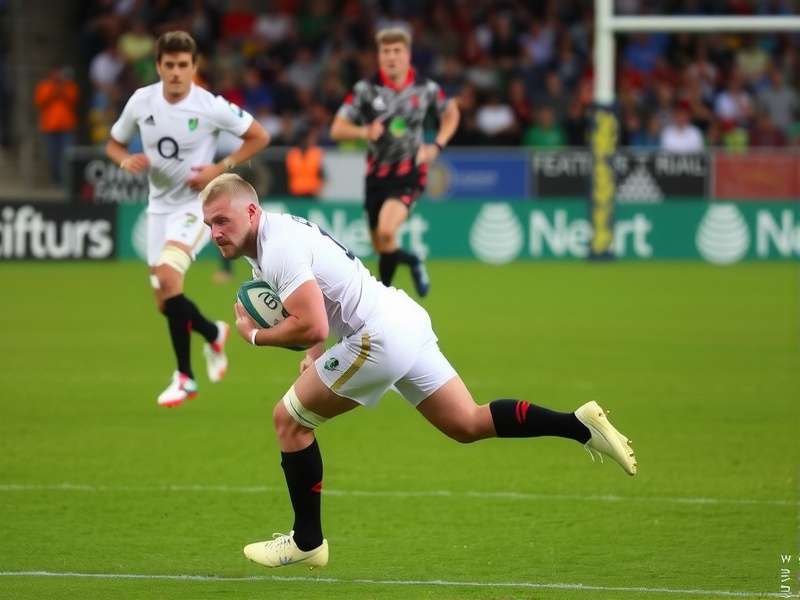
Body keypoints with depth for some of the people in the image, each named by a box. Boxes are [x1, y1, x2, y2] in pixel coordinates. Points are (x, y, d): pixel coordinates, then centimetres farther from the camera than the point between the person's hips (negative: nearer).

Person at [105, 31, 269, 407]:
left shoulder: (210, 107, -15)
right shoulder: (141, 102, -4)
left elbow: (258, 137, -4)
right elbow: (114, 144, 11)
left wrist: (221, 169, -14)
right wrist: (126, 161, -12)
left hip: (196, 203, -5)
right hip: (159, 204, 5)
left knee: (167, 278, -27)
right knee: (165, 303, 5)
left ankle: (212, 334, -6)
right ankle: (185, 378, 24)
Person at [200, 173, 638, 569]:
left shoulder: (278, 248, -18)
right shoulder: (275, 235, 15)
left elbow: (310, 326, -26)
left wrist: (254, 335, -9)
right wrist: (313, 355, 13)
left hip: (380, 337, -10)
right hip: (405, 321, 10)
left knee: (289, 419, 0)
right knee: (467, 425, 13)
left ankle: (306, 542, 7)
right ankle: (580, 424, 6)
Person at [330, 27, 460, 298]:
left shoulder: (426, 88, -5)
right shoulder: (366, 89, -8)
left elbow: (451, 113, 15)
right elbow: (337, 130, -7)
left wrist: (437, 146, 1)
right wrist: (364, 132, -28)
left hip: (409, 172, -3)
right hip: (377, 174, 3)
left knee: (386, 231, -27)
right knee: (380, 246, 10)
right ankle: (413, 261, 44)